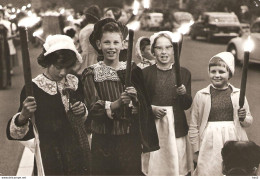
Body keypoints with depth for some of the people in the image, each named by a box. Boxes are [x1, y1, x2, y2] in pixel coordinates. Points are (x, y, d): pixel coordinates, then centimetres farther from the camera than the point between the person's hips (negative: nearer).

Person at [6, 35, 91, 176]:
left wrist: (82, 111, -4)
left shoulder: (74, 82, 3)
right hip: (53, 157, -4)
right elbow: (24, 134, -14)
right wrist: (23, 116, -33)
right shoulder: (33, 89, -13)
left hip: (81, 151, 5)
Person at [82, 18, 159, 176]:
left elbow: (144, 107, 0)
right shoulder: (91, 73, 2)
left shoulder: (132, 70, 4)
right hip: (103, 140, 0)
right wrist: (117, 103, -26)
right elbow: (93, 108, -11)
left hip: (129, 139, 1)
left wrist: (134, 99, -22)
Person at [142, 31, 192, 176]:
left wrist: (183, 93, -13)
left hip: (177, 127, 1)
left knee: (178, 166, 3)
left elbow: (187, 105, 5)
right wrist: (151, 108, -11)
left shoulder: (184, 73, 6)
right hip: (153, 127, -1)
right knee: (155, 166, 1)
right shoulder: (146, 73, 2)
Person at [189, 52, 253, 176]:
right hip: (209, 145, -1)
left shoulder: (238, 94, 6)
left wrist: (243, 119, -6)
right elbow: (194, 126, 5)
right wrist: (196, 151, 5)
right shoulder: (201, 95, 2)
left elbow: (249, 121, 17)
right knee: (208, 172, -1)